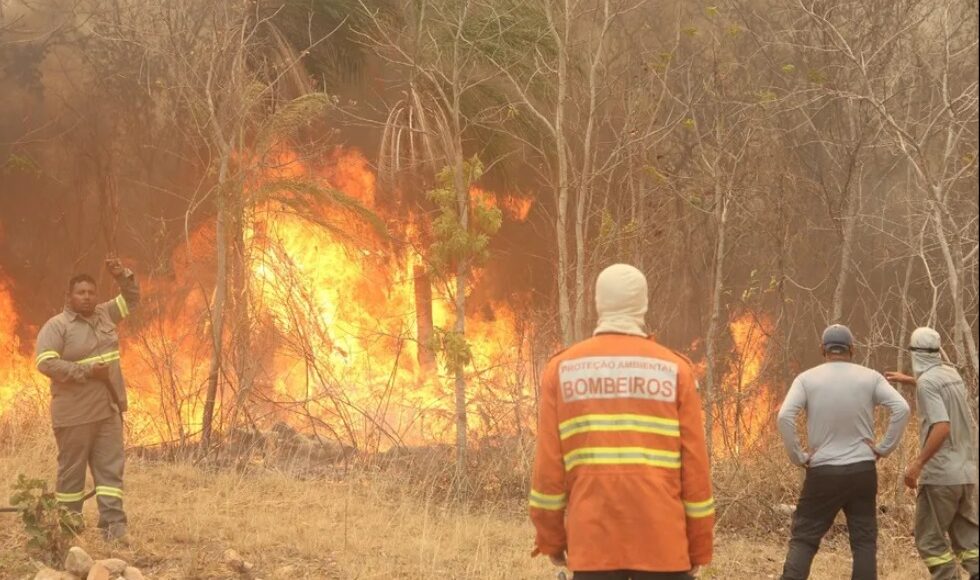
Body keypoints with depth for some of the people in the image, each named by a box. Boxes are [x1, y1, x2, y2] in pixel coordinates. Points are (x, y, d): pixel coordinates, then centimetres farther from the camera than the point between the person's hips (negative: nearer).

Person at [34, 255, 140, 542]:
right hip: (75, 414, -6)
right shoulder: (56, 326, -8)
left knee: (110, 469, 0)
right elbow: (45, 363, -19)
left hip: (108, 410, 6)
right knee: (72, 471, 3)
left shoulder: (104, 315, 11)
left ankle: (114, 526, -3)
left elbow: (132, 299, 24)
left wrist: (122, 275, 4)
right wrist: (87, 371, -20)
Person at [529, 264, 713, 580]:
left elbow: (549, 462, 3)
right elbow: (694, 462, 2)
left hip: (592, 538, 1)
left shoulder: (562, 369, 5)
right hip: (662, 540, -1)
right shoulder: (674, 369, 3)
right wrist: (699, 545, 9)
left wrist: (551, 537, 12)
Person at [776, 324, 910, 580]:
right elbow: (902, 409, -9)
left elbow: (785, 416, -14)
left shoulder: (807, 379, -2)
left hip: (822, 472, -1)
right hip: (862, 470, 1)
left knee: (804, 539, 5)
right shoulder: (870, 377, 1)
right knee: (864, 541, 8)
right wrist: (884, 448, -2)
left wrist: (798, 457, -4)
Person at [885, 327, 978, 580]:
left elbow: (942, 427, -24)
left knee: (929, 538, 2)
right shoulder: (951, 374, 11)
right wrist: (907, 380, 44)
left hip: (940, 473, -8)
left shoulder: (927, 382, -14)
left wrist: (917, 463, -22)